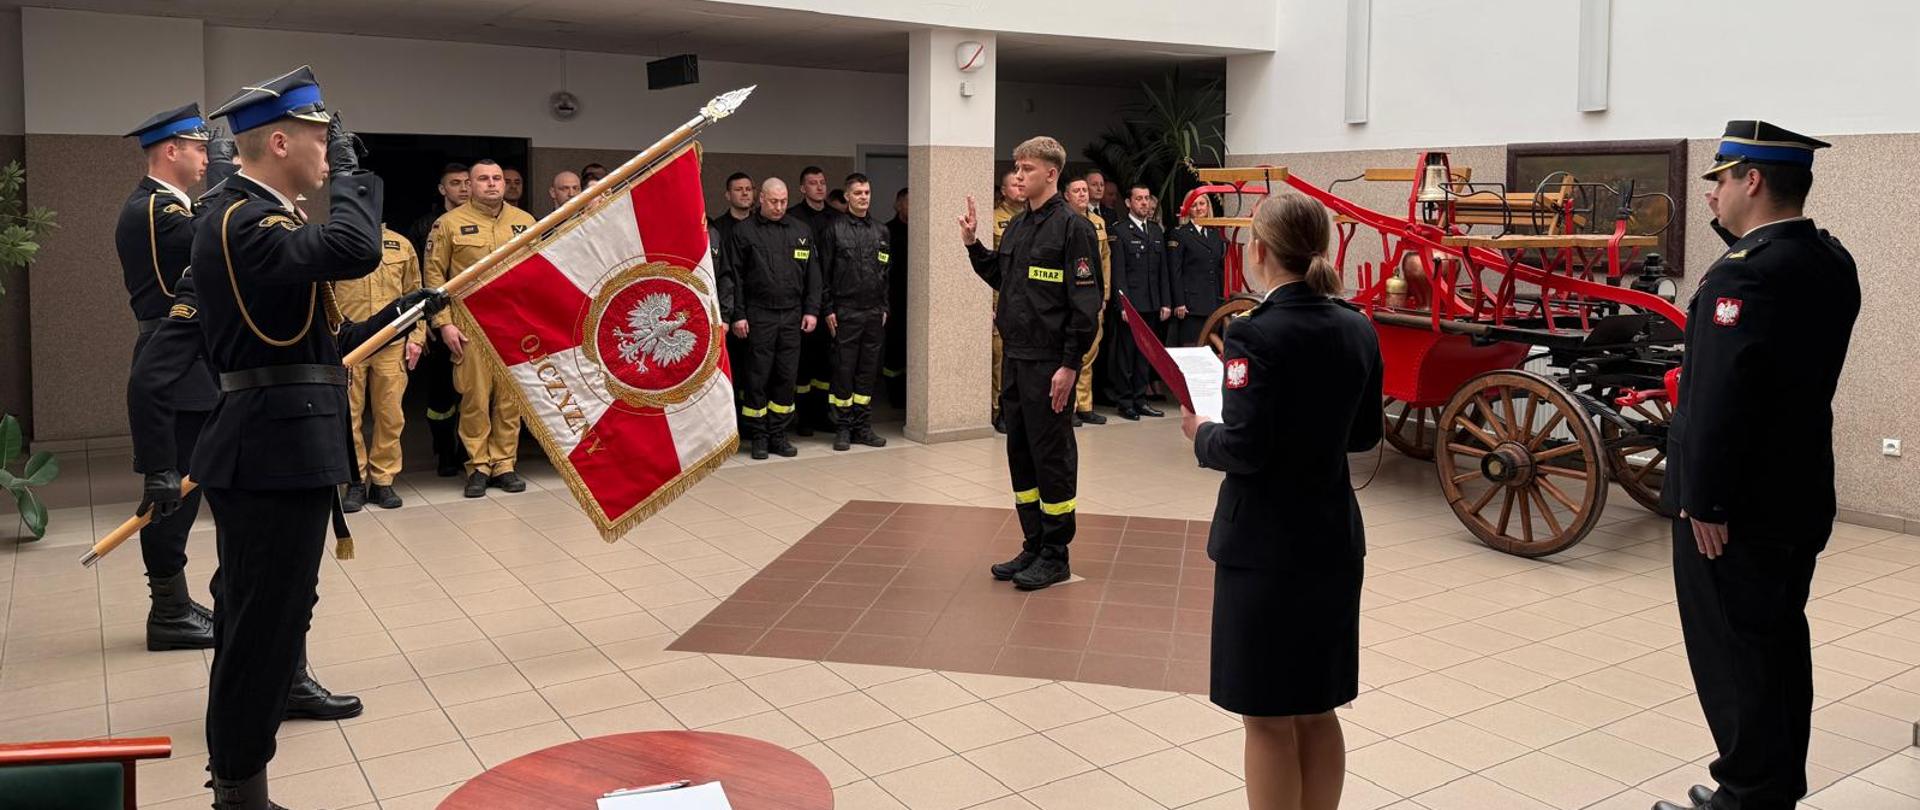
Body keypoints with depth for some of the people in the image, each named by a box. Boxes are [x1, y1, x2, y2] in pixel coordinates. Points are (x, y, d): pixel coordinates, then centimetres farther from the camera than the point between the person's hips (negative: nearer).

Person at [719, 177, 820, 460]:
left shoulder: (801, 231, 11)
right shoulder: (744, 232, 1)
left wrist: (811, 310, 5)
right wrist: (736, 315, -7)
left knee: (787, 377, 6)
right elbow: (731, 277, -1)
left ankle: (778, 434, 16)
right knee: (757, 378, 1)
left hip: (792, 316, 3)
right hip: (758, 316, -3)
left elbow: (813, 275, 13)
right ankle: (758, 437, 11)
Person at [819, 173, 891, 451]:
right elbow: (823, 273, -3)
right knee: (844, 370, -1)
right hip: (845, 311, -4)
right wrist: (828, 309, -7)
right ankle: (842, 428, 7)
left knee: (869, 371, 7)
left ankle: (863, 426, 15)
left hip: (874, 313, 4)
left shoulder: (880, 231, 12)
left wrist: (884, 307, 10)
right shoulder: (834, 229, -1)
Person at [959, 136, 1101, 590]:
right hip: (1015, 358, 8)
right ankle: (1033, 546, 25)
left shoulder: (1072, 227, -12)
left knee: (1052, 457, 0)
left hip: (1050, 364, -8)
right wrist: (973, 245, 10)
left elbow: (1086, 302, -15)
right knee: (1020, 455, 13)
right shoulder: (1018, 226, 13)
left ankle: (1055, 556, 11)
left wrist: (1069, 365, -18)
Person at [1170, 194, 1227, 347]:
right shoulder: (1179, 234, -1)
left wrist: (1222, 299, 13)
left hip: (1214, 302, 6)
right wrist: (1179, 303, -13)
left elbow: (1221, 270, 19)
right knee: (1190, 346, -7)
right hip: (1191, 303, -5)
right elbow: (1175, 272, -6)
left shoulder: (1215, 235, 16)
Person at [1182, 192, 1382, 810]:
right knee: (1317, 710, 19)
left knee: (1269, 718, 6)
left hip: (1265, 546, -7)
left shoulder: (1256, 335, -18)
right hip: (1333, 538, 7)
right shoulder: (1358, 329, 3)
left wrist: (1200, 434, -3)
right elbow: (1362, 434, 12)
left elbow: (1244, 450, -22)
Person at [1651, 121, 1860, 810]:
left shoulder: (1745, 275, -22)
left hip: (1735, 506, -9)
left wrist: (1704, 500, -20)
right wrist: (1736, 230, 4)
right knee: (1779, 644, 18)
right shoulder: (1831, 262, 7)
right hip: (1798, 496, 9)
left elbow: (1721, 398, -25)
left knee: (1734, 654, 1)